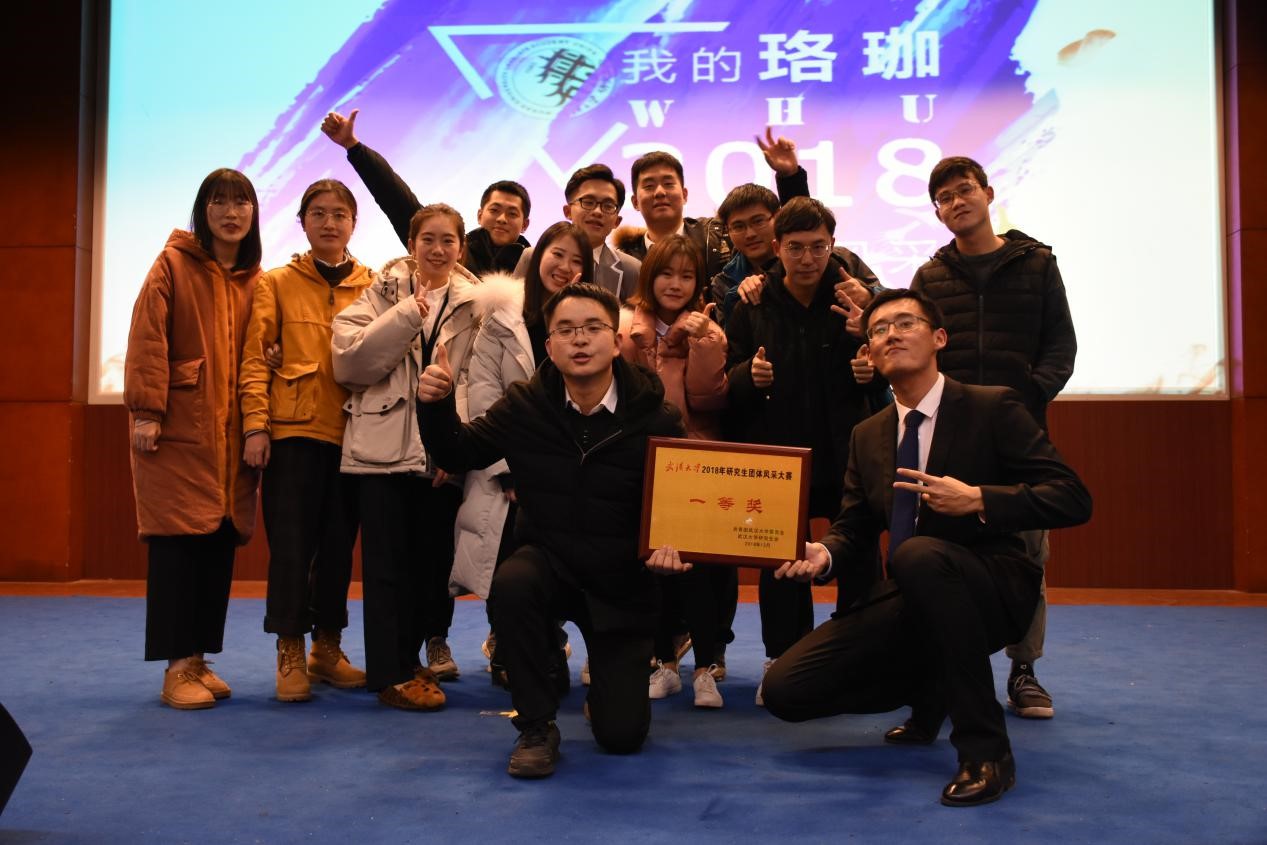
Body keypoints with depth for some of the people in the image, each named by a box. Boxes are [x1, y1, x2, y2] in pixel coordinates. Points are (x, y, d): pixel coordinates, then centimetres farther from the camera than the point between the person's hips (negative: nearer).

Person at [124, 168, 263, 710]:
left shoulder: (256, 280, 12)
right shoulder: (173, 264, 0)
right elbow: (147, 339, -7)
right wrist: (145, 411, -14)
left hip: (232, 433, 5)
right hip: (179, 427, -4)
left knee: (221, 541, 6)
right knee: (177, 539, -4)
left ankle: (200, 659, 17)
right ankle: (177, 668, 3)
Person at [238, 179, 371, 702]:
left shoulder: (372, 287, 9)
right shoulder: (277, 283, 5)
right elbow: (256, 360, -1)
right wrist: (256, 425, -9)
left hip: (352, 433, 2)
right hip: (293, 431, -2)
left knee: (338, 544, 9)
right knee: (291, 544, 0)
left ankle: (328, 649, 21)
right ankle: (291, 655, 10)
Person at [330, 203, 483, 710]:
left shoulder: (475, 303, 8)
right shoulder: (384, 293, 5)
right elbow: (348, 360, -8)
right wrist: (407, 315, -12)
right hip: (385, 448, -1)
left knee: (434, 557, 9)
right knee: (387, 561, 1)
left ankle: (431, 642, 28)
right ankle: (394, 672, 9)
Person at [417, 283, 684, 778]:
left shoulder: (656, 421, -14)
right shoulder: (525, 406, -8)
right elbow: (457, 455, 4)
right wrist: (437, 405, -15)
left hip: (622, 586, -1)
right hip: (549, 564, 1)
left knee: (622, 735, -5)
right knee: (511, 584, -36)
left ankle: (607, 684, 35)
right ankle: (536, 726, -13)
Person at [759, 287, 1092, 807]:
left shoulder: (991, 408, -5)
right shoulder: (867, 436, 11)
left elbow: (1073, 499, -11)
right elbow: (854, 531, 10)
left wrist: (977, 500, -24)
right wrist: (823, 554, -14)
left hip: (990, 592, -5)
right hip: (912, 604, 6)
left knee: (919, 553, -40)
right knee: (786, 689, -8)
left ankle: (985, 749, -26)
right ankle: (929, 692, 17)